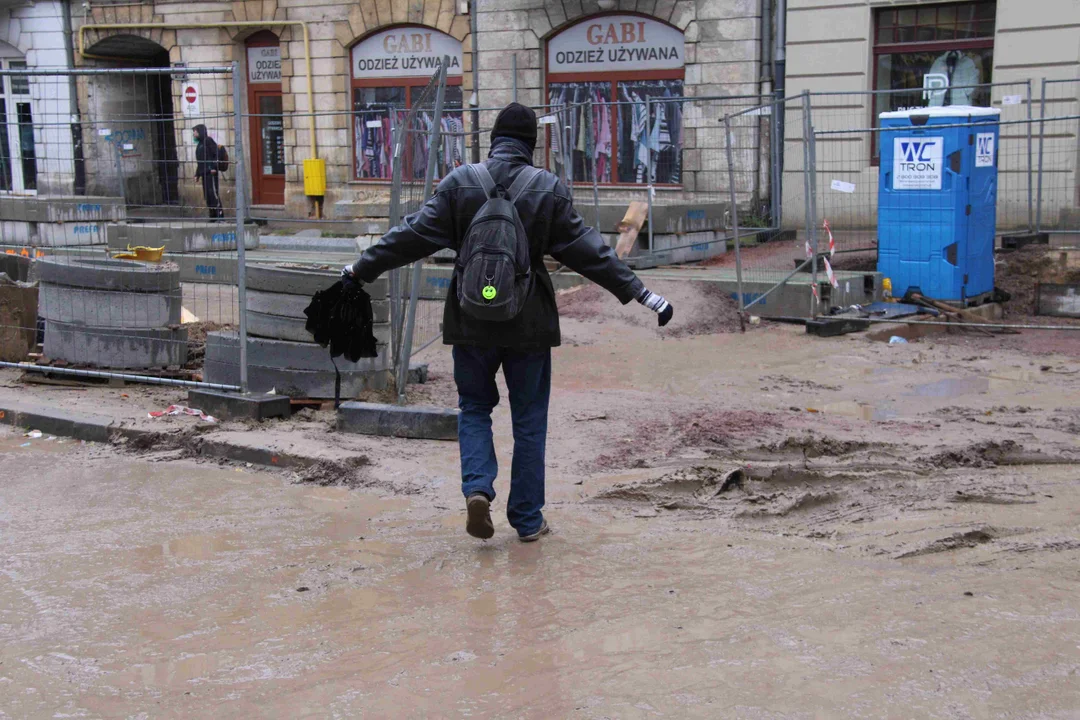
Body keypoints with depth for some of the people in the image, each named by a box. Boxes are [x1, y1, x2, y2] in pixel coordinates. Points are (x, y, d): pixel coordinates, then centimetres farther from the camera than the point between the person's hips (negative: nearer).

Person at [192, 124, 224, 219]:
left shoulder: (208, 140, -2)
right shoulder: (199, 144, 22)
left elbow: (218, 154, -12)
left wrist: (214, 167, -19)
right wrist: (197, 175, 23)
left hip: (211, 173, -9)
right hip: (204, 174, 9)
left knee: (213, 193, -14)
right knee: (207, 195, 5)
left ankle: (220, 214, -16)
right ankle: (213, 216, 7)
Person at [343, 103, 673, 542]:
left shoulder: (460, 182, -5)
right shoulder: (549, 189, -6)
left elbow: (415, 235, -3)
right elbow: (587, 250, -5)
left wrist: (363, 268, 9)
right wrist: (639, 292, 1)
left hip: (471, 319, 1)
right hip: (529, 323, 0)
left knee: (474, 407, 18)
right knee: (529, 418, 11)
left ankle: (477, 488, -5)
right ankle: (527, 519, 16)